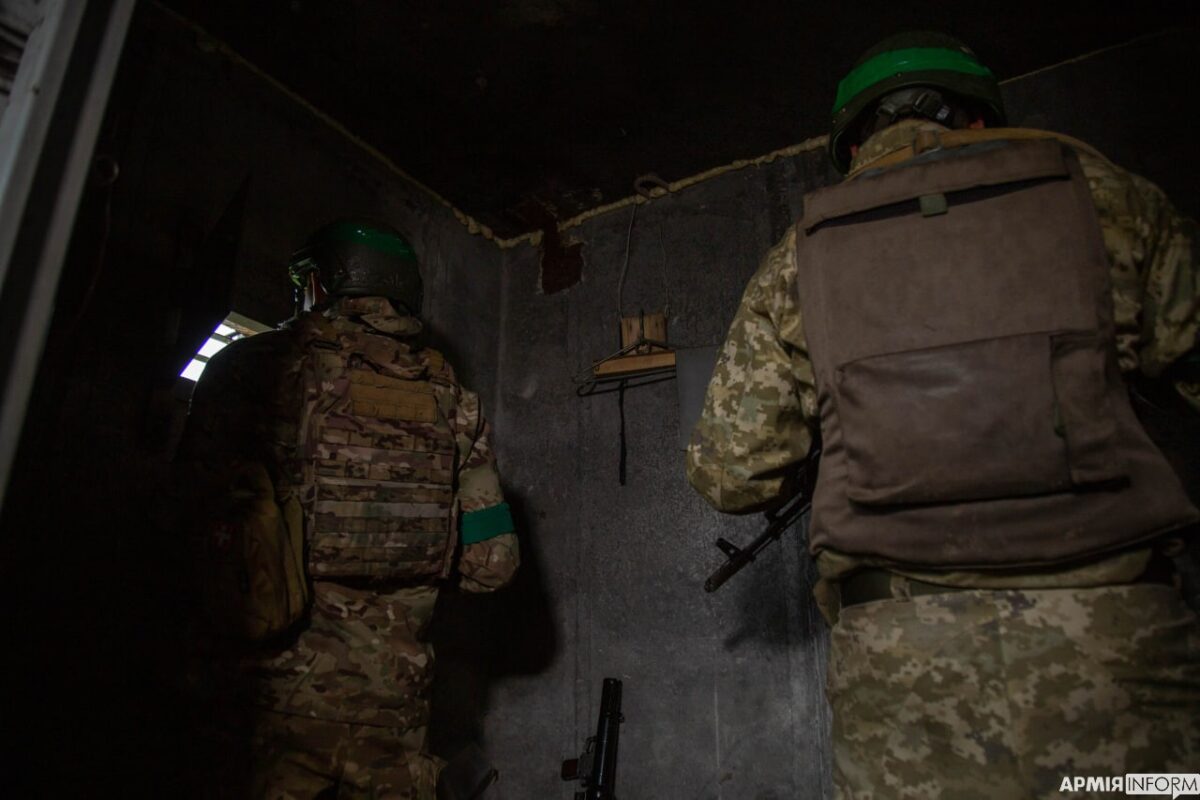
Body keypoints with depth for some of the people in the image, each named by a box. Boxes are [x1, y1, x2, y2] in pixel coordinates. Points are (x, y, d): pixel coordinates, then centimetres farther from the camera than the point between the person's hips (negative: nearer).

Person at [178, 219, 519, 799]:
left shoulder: (257, 365, -4)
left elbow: (196, 512, -8)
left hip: (280, 690, -3)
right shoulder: (449, 396, 5)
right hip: (393, 699, 3)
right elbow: (492, 562, 5)